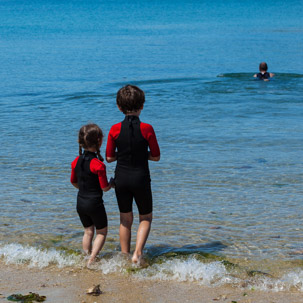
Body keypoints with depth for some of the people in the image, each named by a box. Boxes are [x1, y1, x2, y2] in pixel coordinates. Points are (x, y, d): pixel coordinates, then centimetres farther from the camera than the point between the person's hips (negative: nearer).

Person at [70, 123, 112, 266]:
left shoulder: (76, 162, -1)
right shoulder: (98, 165, -21)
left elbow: (73, 182, 12)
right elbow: (105, 188, -15)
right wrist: (113, 183, 6)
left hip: (80, 202, 6)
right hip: (95, 203, -6)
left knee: (88, 232, 20)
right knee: (102, 232, 11)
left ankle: (87, 257, 25)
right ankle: (92, 260, 4)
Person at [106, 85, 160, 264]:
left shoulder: (115, 130, -6)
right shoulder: (147, 129, -11)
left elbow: (109, 158, 0)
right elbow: (156, 156, -3)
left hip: (121, 178, 2)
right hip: (141, 178, -2)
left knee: (125, 219, 16)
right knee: (146, 218, 16)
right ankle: (138, 252, -2)